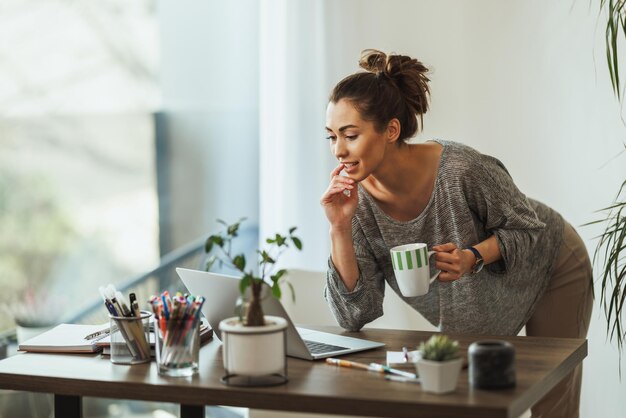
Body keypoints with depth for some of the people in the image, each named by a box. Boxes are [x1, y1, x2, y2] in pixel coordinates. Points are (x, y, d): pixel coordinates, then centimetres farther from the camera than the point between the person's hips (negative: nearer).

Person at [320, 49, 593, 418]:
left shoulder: (461, 169, -37)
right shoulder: (359, 200, -23)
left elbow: (527, 228, -21)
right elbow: (355, 314, -23)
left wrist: (471, 258, -39)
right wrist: (340, 228, -34)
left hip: (550, 267, -4)